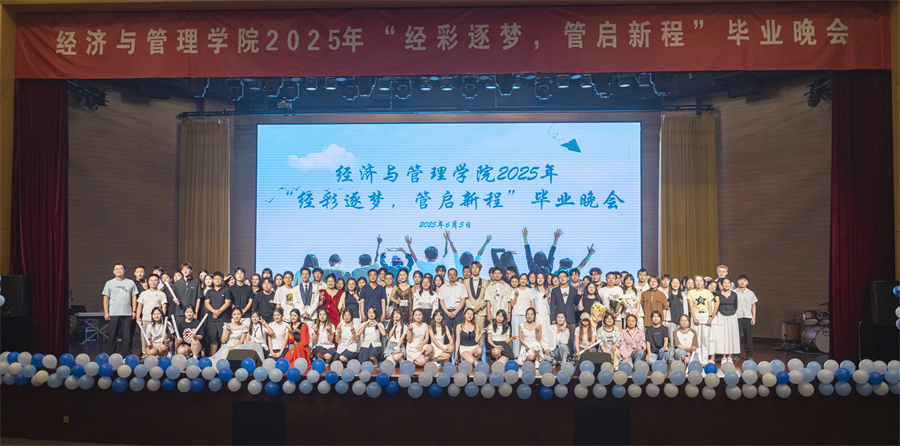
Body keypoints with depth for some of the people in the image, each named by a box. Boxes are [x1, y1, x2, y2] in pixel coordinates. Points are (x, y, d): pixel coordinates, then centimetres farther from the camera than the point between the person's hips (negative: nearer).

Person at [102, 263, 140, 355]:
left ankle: (127, 355, 7)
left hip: (127, 313, 1)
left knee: (127, 335, 0)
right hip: (113, 313, -1)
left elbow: (134, 297, 11)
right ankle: (110, 355, 9)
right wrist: (106, 312, -1)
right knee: (112, 335, 2)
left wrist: (134, 311, 4)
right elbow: (106, 298, 7)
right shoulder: (109, 283, 8)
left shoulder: (131, 283, 11)